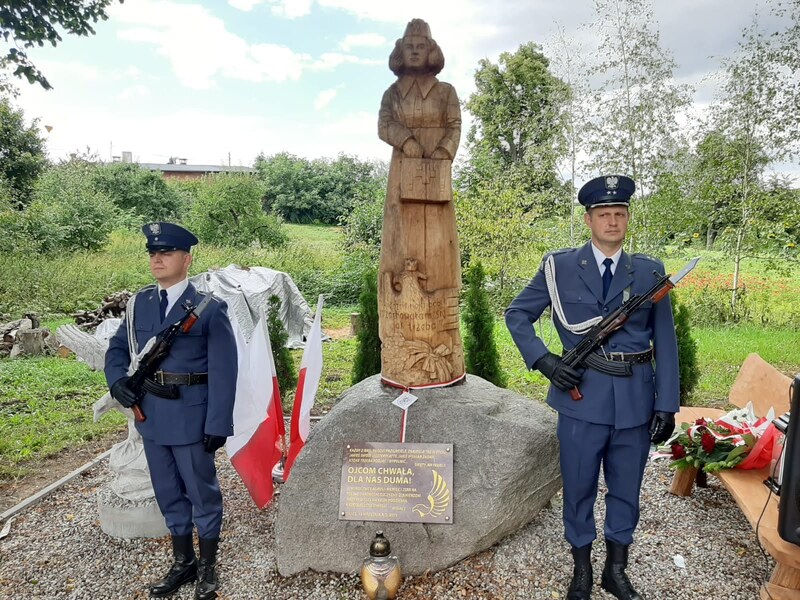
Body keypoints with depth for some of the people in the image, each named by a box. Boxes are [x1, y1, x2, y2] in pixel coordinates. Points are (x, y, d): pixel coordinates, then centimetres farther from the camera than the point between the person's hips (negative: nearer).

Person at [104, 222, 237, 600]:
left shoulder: (209, 309, -11)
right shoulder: (140, 302, 5)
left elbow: (222, 372, -12)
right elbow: (117, 348, 16)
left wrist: (218, 425, -15)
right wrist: (118, 381, -5)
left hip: (190, 419, -5)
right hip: (151, 416, 6)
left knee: (201, 492, 10)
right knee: (168, 494, 18)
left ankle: (207, 566, 29)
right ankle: (182, 562, 36)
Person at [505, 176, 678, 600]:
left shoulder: (649, 272, 4)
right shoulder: (560, 267, -1)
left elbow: (665, 343, 4)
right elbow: (517, 314, 4)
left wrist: (667, 405, 0)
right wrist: (543, 360, -10)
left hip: (636, 401, 2)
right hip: (581, 397, -2)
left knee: (626, 489, 16)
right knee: (578, 489, 12)